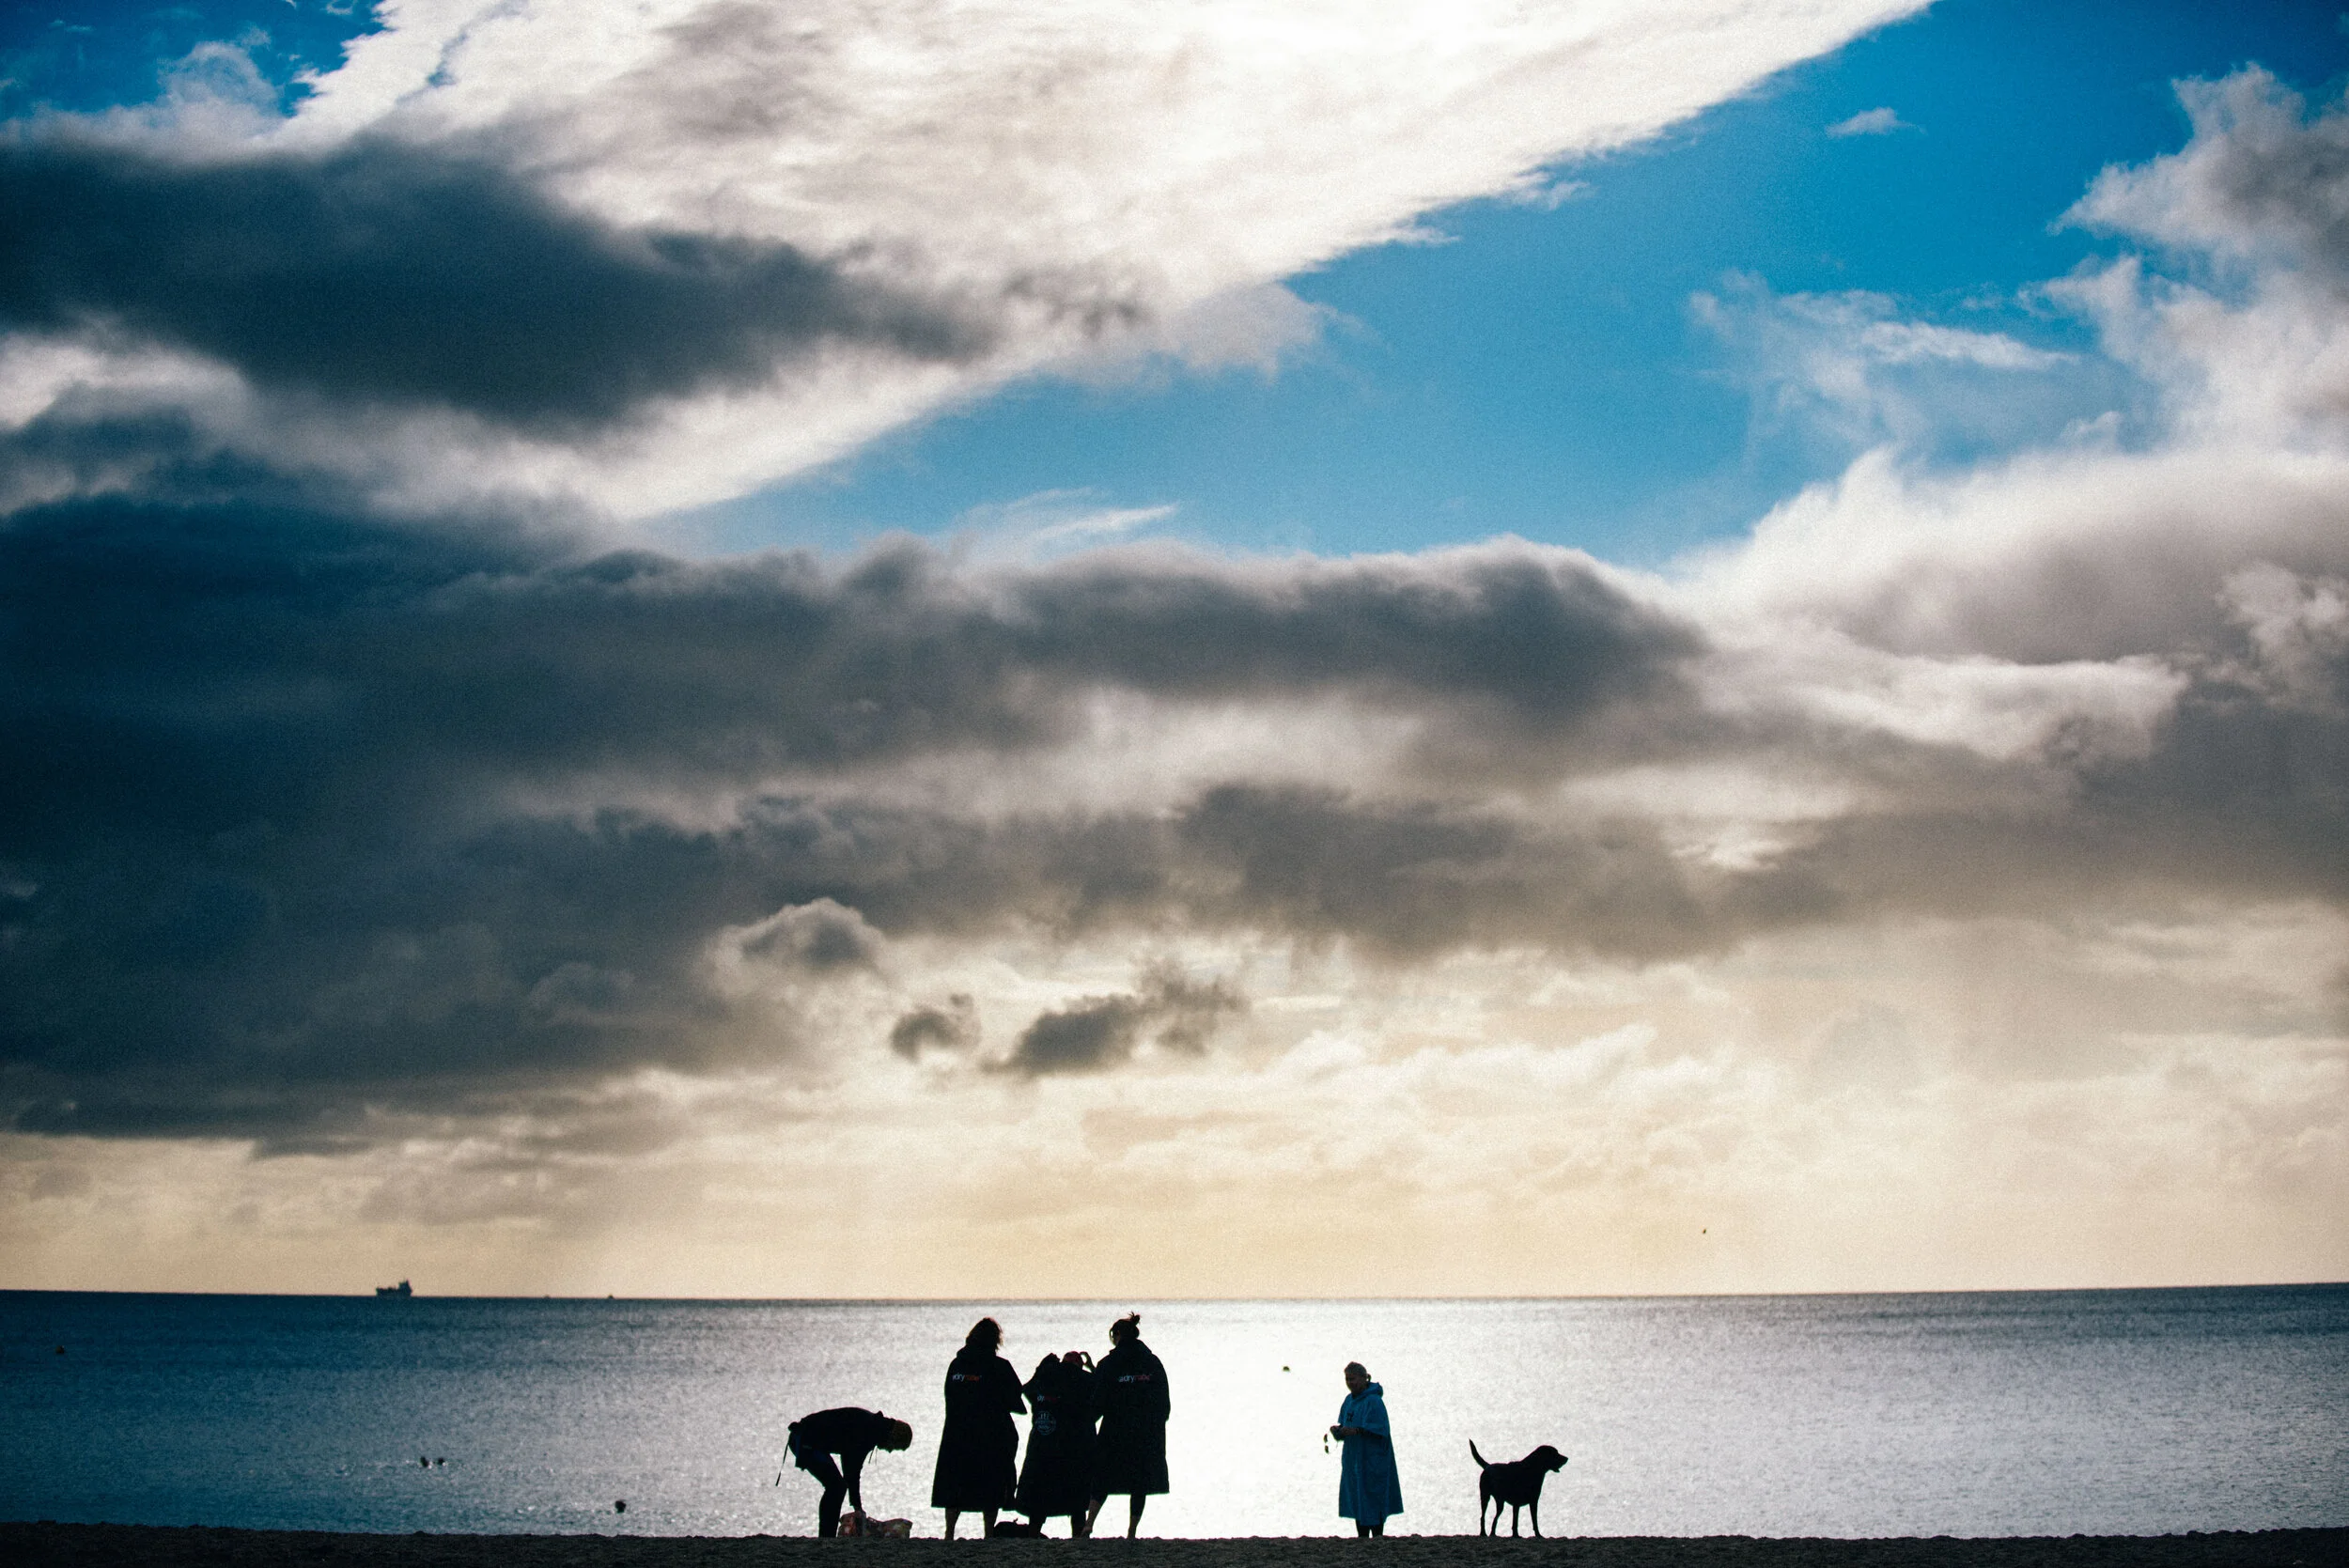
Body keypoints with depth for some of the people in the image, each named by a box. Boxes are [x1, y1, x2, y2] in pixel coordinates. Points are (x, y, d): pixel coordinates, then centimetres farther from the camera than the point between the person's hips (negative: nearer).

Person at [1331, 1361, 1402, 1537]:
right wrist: (1337, 1431, -8)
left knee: (1372, 1502, -5)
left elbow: (1380, 1430, -20)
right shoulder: (1350, 1400, 11)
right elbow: (1343, 1433, 14)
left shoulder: (1374, 1401, -14)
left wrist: (1357, 1431, -30)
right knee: (1356, 1501, 8)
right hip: (1354, 1460, 8)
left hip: (1372, 1461, -8)